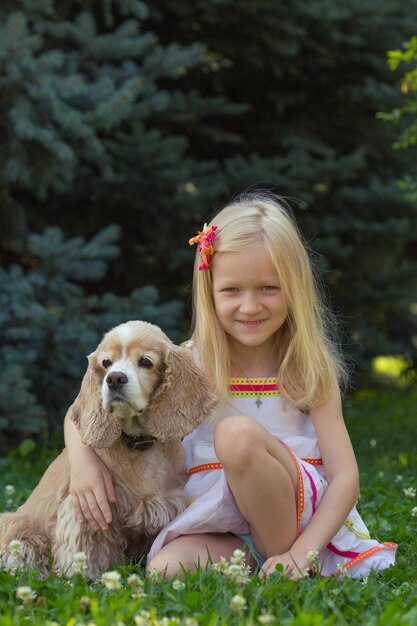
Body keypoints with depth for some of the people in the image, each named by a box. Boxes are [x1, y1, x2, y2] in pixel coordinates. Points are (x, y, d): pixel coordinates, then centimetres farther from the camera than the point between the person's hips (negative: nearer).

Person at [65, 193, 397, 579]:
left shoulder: (310, 371, -1)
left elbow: (345, 478, -8)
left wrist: (299, 553, -22)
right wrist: (83, 459, -14)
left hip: (298, 519, -1)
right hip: (220, 531, 1)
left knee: (238, 433, -29)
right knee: (164, 570, -31)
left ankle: (281, 562, -14)